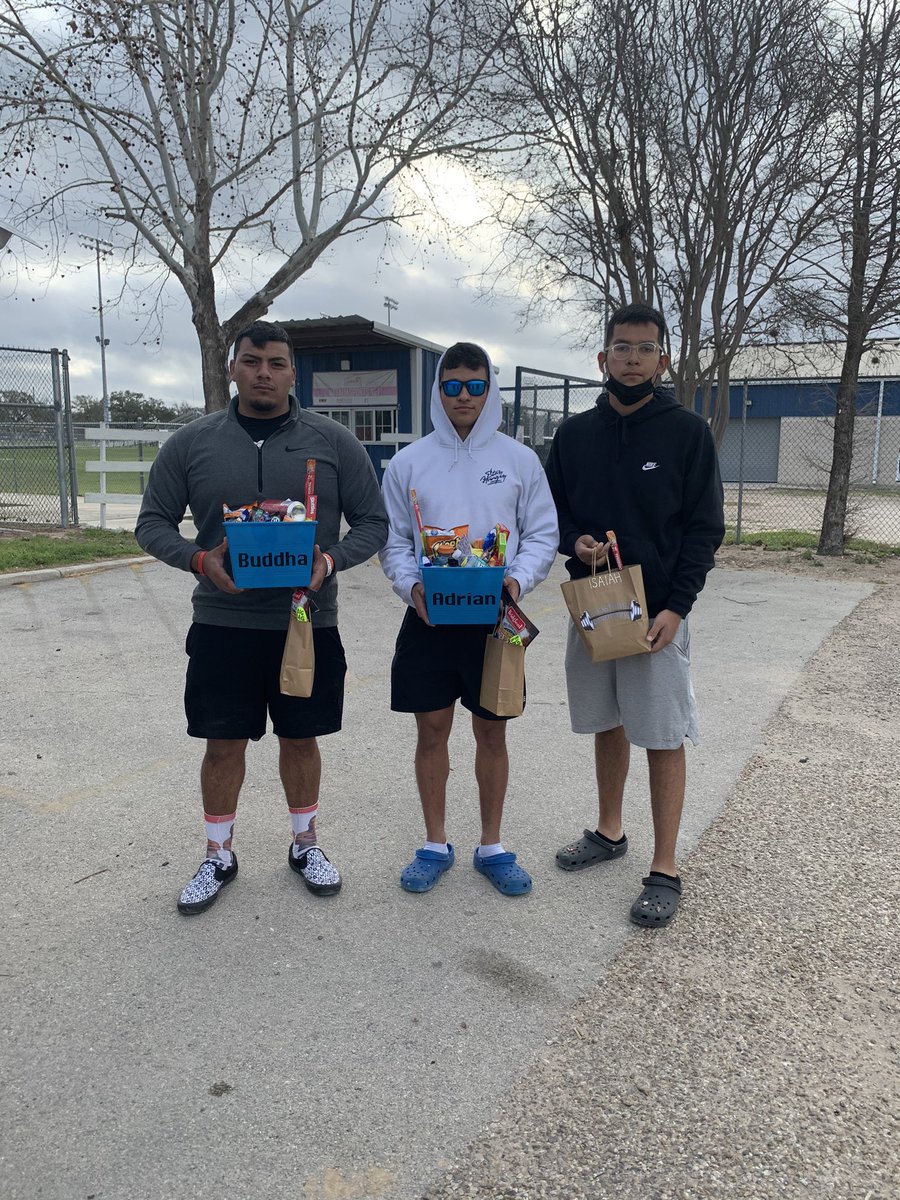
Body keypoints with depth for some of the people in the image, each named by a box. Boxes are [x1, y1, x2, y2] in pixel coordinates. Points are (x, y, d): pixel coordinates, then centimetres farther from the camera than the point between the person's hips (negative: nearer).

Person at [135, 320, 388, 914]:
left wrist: (330, 561, -16)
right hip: (222, 624, 0)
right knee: (224, 742, 8)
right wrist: (198, 559, -14)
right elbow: (153, 522, 6)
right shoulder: (192, 443, 2)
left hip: (308, 622, 0)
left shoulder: (333, 441, 0)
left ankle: (306, 843, 33)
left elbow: (373, 522, 3)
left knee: (302, 737, 13)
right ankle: (219, 856, 28)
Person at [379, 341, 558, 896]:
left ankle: (492, 847, 26)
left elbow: (543, 535, 3)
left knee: (492, 732, 9)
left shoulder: (520, 459, 3)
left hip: (495, 619, 0)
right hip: (428, 620, 1)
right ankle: (436, 844, 26)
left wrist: (518, 580, -15)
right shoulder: (409, 462, 4)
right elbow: (393, 539, 6)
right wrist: (411, 585, -12)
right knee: (432, 731, 8)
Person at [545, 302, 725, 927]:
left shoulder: (688, 431, -5)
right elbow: (553, 511, 13)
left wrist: (676, 606, -16)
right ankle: (610, 832, 33)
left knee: (664, 737, 1)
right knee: (608, 724, 16)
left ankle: (665, 870, 11)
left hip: (658, 610, -4)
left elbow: (706, 527, -6)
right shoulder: (575, 434, 6)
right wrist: (574, 542, -10)